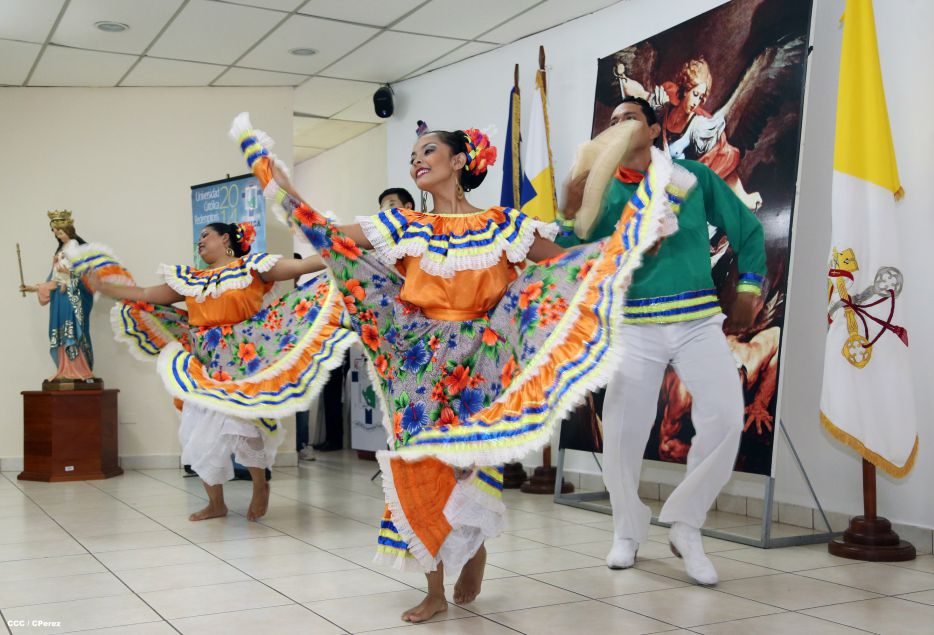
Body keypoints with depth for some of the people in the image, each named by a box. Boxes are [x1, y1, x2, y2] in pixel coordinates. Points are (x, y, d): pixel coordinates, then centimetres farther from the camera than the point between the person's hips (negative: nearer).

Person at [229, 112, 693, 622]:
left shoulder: (504, 224, 1)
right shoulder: (403, 227, 6)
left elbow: (566, 265, 2)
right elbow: (327, 239, 4)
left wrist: (640, 227, -5)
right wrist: (279, 182, 0)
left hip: (478, 362, -2)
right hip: (420, 363, 2)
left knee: (468, 460, -6)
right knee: (420, 464, 0)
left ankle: (473, 545, 26)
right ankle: (435, 589, 14)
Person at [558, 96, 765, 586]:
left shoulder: (695, 177, 5)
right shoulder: (604, 192, 5)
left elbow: (747, 228, 12)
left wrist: (749, 289, 6)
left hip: (699, 321, 0)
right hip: (636, 326, 1)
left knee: (725, 418, -16)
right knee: (622, 431, -1)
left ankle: (685, 526, 3)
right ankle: (628, 532, 22)